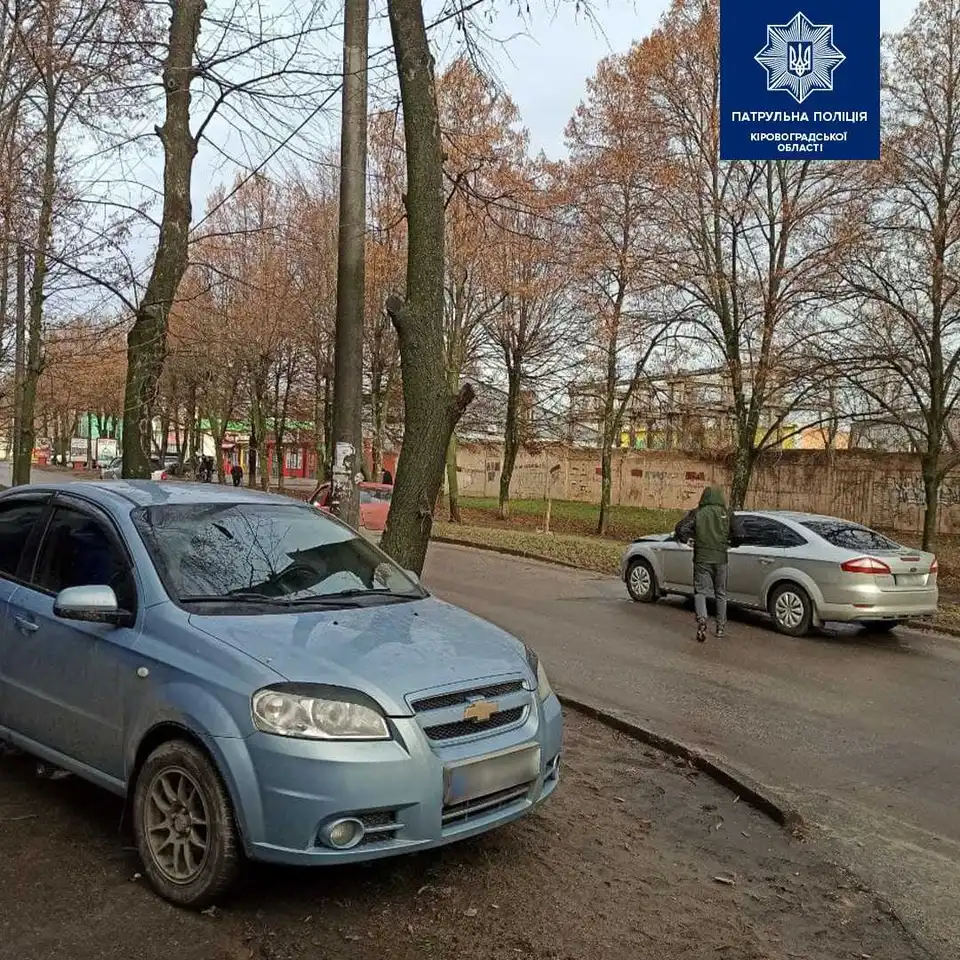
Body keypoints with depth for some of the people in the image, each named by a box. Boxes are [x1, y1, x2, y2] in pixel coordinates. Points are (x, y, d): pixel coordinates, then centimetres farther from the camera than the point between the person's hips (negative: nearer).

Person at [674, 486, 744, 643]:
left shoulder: (697, 513, 0)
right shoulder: (727, 513, 2)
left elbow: (680, 530, -8)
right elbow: (740, 533, -5)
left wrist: (686, 540, 11)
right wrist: (732, 544, 13)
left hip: (701, 558, -1)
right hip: (720, 559, 1)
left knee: (700, 591, 4)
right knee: (720, 593, 15)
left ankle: (702, 619, -19)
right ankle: (721, 626, 23)